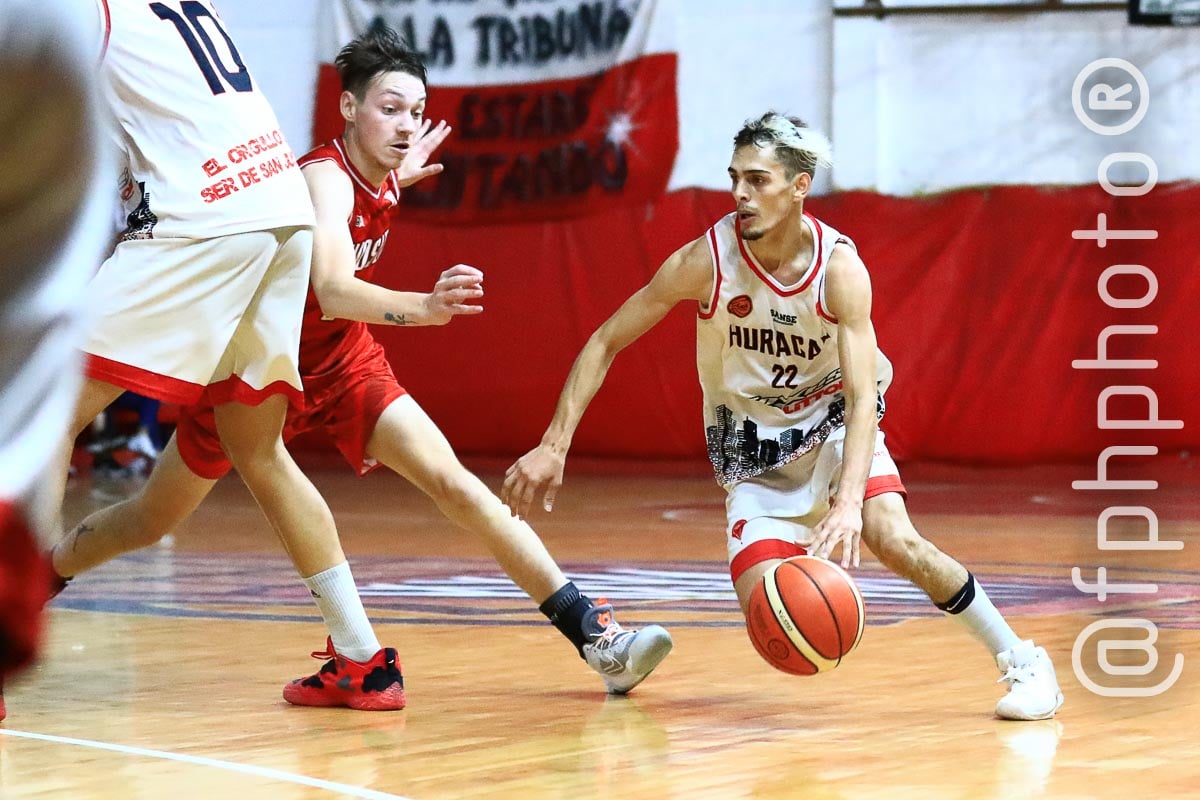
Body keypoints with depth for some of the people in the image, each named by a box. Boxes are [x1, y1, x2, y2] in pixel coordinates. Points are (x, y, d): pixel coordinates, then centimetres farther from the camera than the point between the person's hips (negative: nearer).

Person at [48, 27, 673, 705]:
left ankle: (596, 637, -19)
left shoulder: (380, 180, -5)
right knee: (151, 522, 10)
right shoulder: (326, 177, -28)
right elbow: (333, 291, -48)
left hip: (343, 365, 5)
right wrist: (423, 307, -64)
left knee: (456, 484, -14)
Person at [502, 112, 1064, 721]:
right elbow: (605, 344, -12)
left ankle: (1020, 660, -7)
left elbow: (864, 395, -28)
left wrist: (849, 500, -43)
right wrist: (552, 447, -19)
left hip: (834, 423, 0)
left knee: (892, 538, -25)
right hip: (753, 452, 0)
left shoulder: (840, 268, -22)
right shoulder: (706, 261, -20)